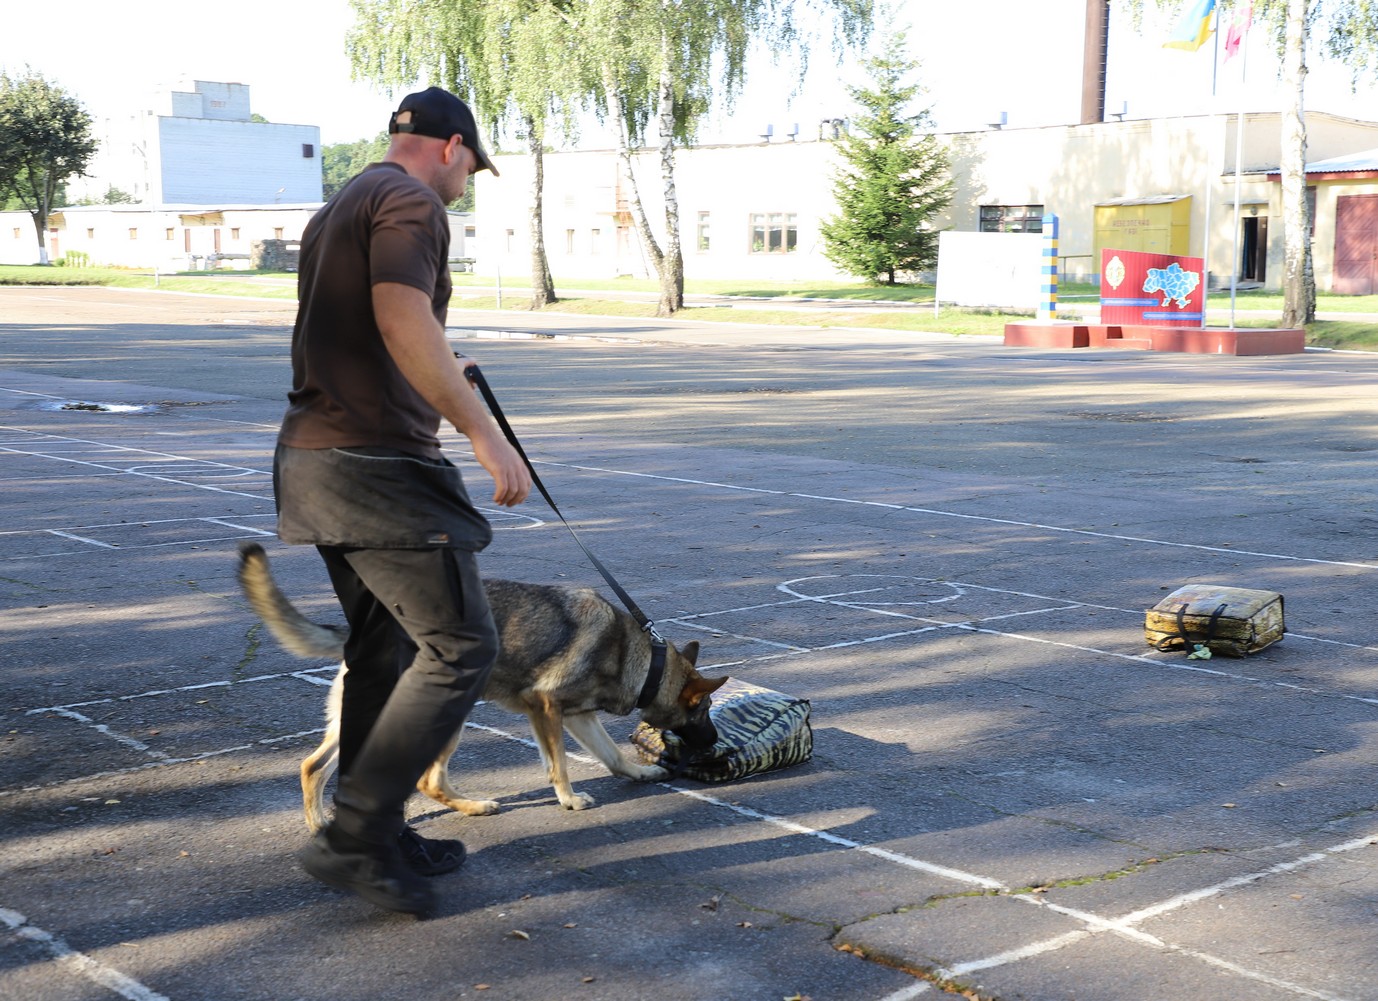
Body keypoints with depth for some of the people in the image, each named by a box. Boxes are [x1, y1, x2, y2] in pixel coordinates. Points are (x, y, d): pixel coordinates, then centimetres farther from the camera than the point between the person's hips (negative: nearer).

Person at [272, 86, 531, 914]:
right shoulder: (411, 202, -9)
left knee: (384, 650, 16)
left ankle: (377, 837, 22)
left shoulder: (340, 209, 23)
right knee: (462, 647, -7)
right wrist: (483, 432, -25)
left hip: (319, 453, 10)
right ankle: (355, 835, -7)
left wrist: (441, 374, 44)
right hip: (377, 464, -10)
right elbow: (402, 319, -24)